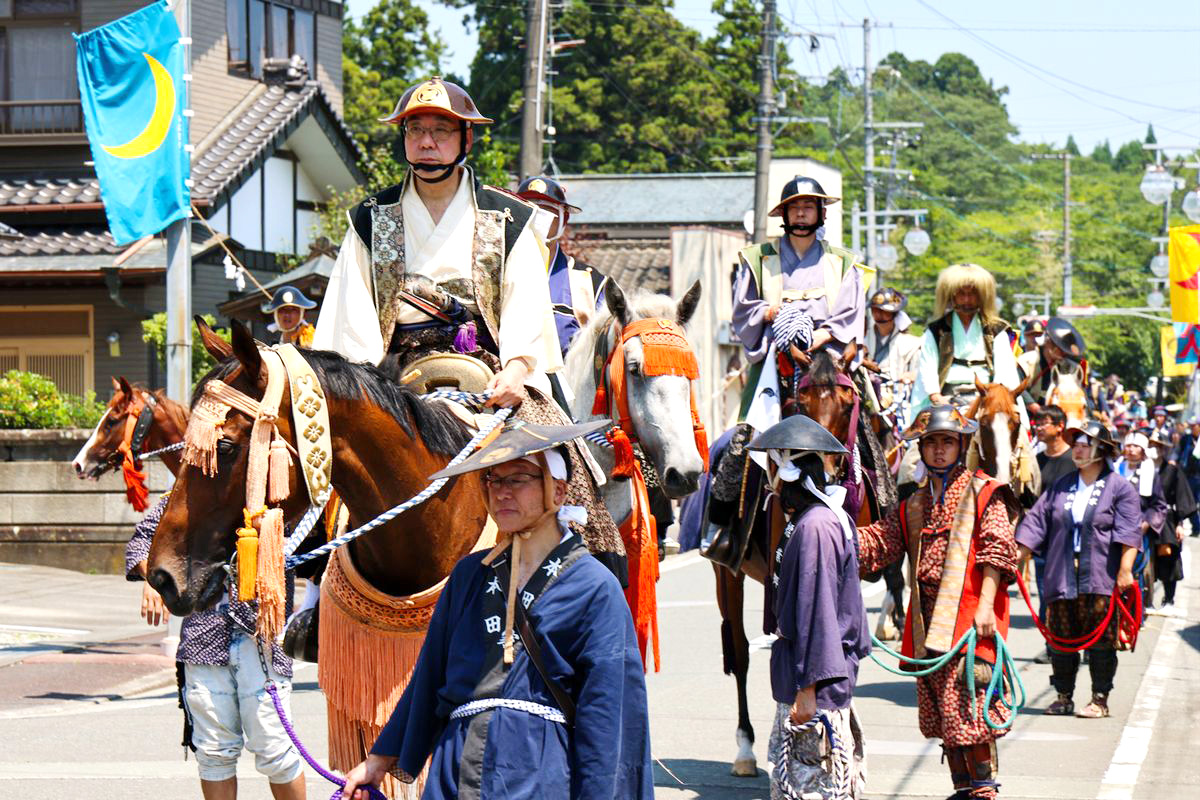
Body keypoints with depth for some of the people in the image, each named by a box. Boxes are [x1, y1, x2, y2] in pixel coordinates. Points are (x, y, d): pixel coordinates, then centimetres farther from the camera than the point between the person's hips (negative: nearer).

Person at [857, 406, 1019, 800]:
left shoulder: (983, 494, 2)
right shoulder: (914, 507, 20)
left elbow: (997, 551, -6)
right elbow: (877, 542, 14)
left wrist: (985, 605, -16)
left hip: (969, 618, -6)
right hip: (929, 624, 6)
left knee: (967, 705, -13)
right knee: (940, 710, 9)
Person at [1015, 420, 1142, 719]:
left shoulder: (1120, 488, 1)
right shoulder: (1061, 487, 14)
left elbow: (1129, 532, -8)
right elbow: (1035, 523, 14)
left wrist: (1125, 569, -18)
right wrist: (1017, 560, 6)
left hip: (1101, 580, -4)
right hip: (1062, 579, 4)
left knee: (1100, 640, -3)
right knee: (1061, 639, 5)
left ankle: (1100, 700, 4)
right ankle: (1063, 697, 14)